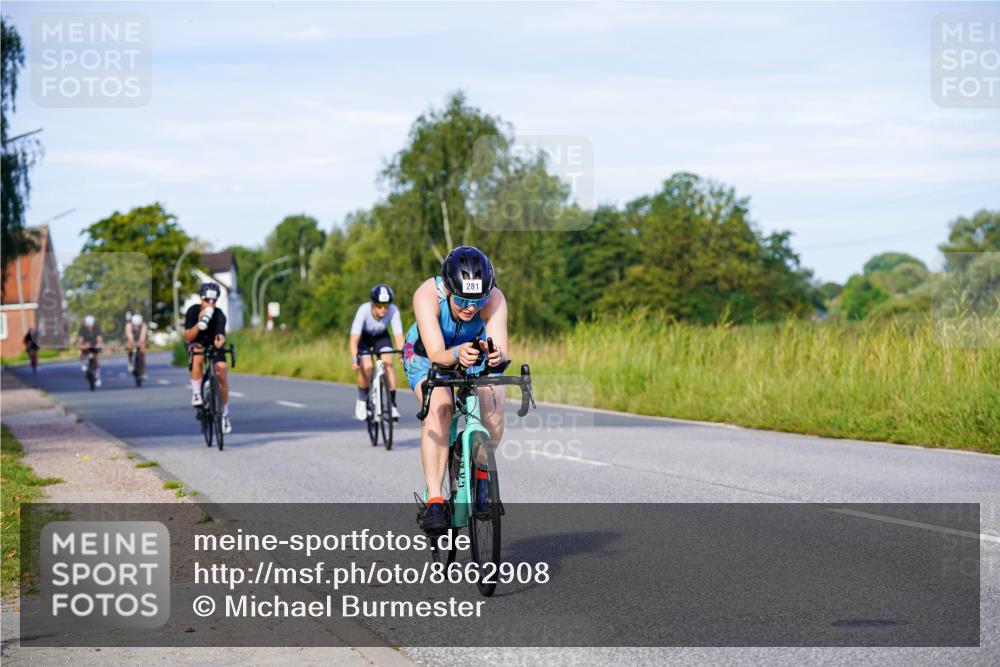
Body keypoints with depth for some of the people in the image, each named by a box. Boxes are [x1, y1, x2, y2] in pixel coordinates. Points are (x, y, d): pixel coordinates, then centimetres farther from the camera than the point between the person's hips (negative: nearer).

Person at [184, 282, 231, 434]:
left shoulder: (219, 315, -25)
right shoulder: (193, 311, -24)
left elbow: (221, 335, -39)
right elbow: (188, 337, -29)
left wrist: (220, 341, -63)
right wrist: (199, 324, -44)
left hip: (214, 345, 1)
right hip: (197, 343, -1)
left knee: (221, 371, -17)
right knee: (198, 357, -37)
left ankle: (224, 414, -4)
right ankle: (196, 394, -26)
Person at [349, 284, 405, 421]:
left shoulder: (393, 310, -31)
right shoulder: (364, 310, -36)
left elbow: (398, 335, -34)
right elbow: (354, 338, -41)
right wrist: (354, 360, -53)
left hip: (381, 336, 2)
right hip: (363, 336, -2)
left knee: (388, 363, -21)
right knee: (367, 367, -21)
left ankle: (392, 404, -15)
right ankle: (361, 401, 4)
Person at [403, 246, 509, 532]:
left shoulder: (494, 299, -32)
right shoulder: (427, 295, -37)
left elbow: (501, 347, -43)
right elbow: (436, 354, -43)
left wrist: (497, 355, -66)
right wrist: (457, 354, -65)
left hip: (475, 354, 2)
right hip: (426, 355, -2)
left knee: (494, 406, -25)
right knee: (439, 408, -30)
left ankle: (481, 470, 4)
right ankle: (434, 501, -29)